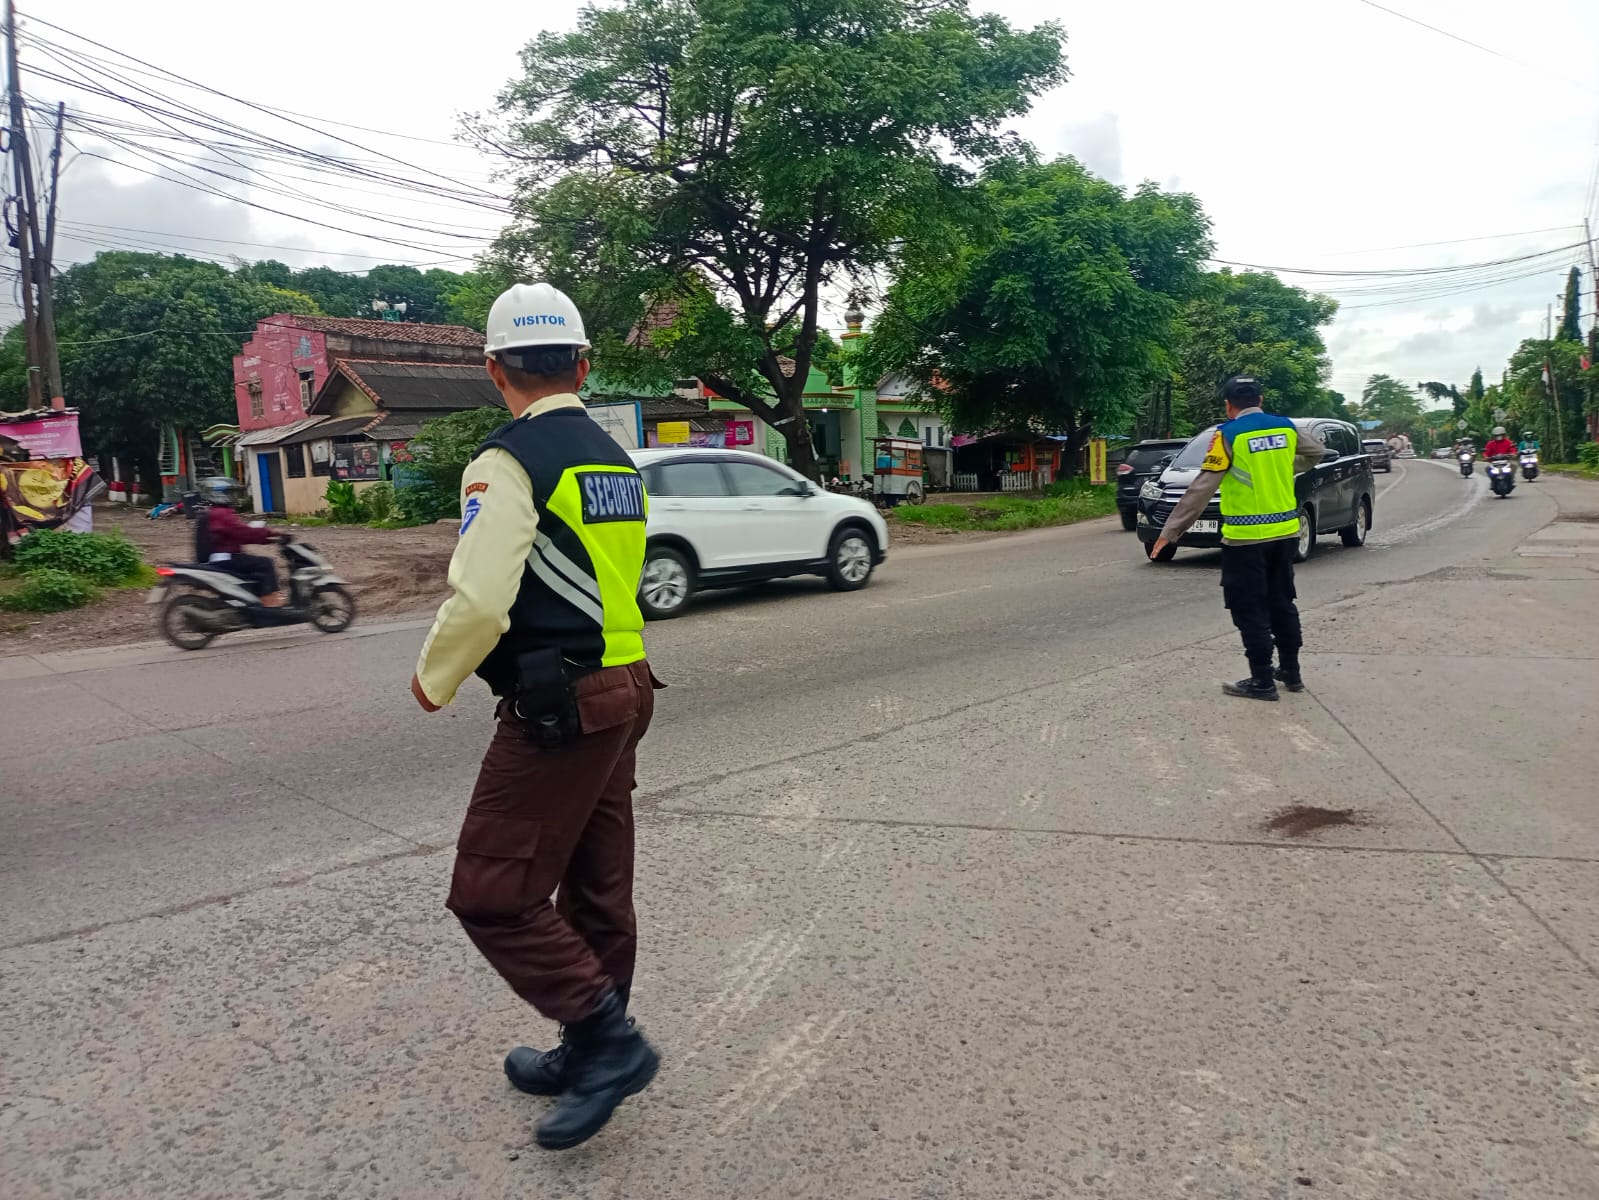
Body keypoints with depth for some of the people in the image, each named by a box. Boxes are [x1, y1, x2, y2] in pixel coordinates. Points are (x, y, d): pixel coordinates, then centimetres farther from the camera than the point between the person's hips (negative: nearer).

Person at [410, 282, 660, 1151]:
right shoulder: (615, 460, 12)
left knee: (493, 893, 2)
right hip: (622, 691, 9)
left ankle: (608, 1039, 4)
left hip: (556, 709, -9)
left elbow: (479, 600, -22)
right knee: (597, 889, 17)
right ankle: (589, 1053, 31)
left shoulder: (510, 460, -13)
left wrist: (435, 679, -4)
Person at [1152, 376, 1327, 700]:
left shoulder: (1228, 434, -11)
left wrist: (1170, 531, -12)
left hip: (1246, 538, -6)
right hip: (1285, 532, 6)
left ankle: (1262, 682, 5)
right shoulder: (1285, 428, 5)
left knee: (1250, 610, 2)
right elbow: (1317, 451, 24)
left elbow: (1202, 487, -15)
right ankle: (1291, 671, 27)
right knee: (1282, 602, 18)